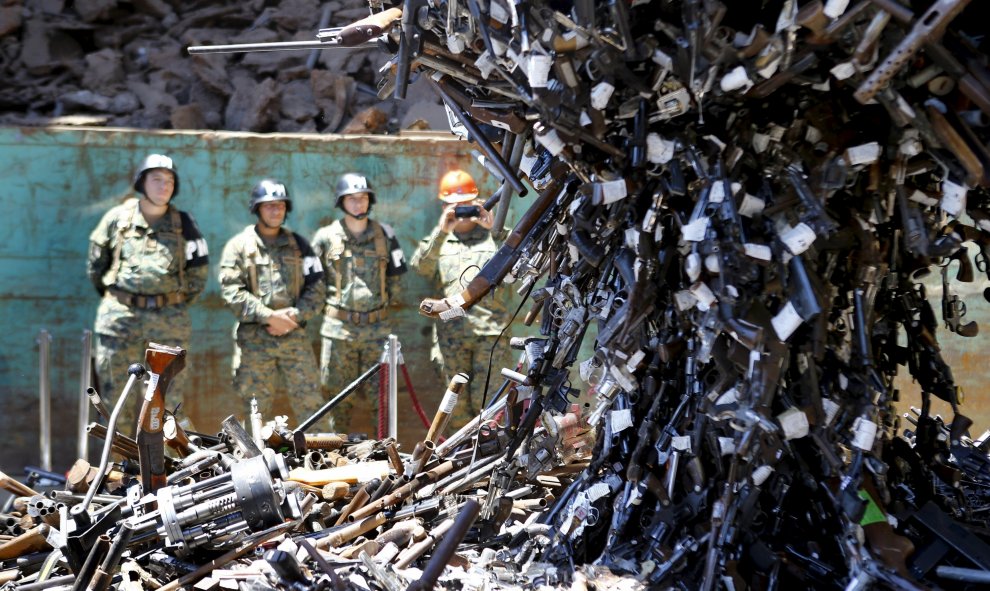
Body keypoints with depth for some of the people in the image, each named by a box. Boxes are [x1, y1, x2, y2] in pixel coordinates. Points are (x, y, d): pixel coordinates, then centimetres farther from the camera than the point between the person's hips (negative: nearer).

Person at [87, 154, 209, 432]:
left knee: (169, 397, 2)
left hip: (170, 322, 1)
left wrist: (178, 304, 9)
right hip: (120, 318, 0)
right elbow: (95, 264, 14)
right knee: (118, 396, 1)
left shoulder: (183, 223, 5)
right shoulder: (118, 218, 4)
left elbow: (199, 271, 11)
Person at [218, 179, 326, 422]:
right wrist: (269, 316, -16)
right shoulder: (239, 246, 3)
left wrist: (296, 315, -10)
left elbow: (315, 288, 7)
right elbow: (232, 292, -8)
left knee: (310, 402, -2)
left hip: (295, 337, 2)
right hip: (254, 340, -2)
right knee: (257, 409, 4)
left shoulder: (298, 245, 12)